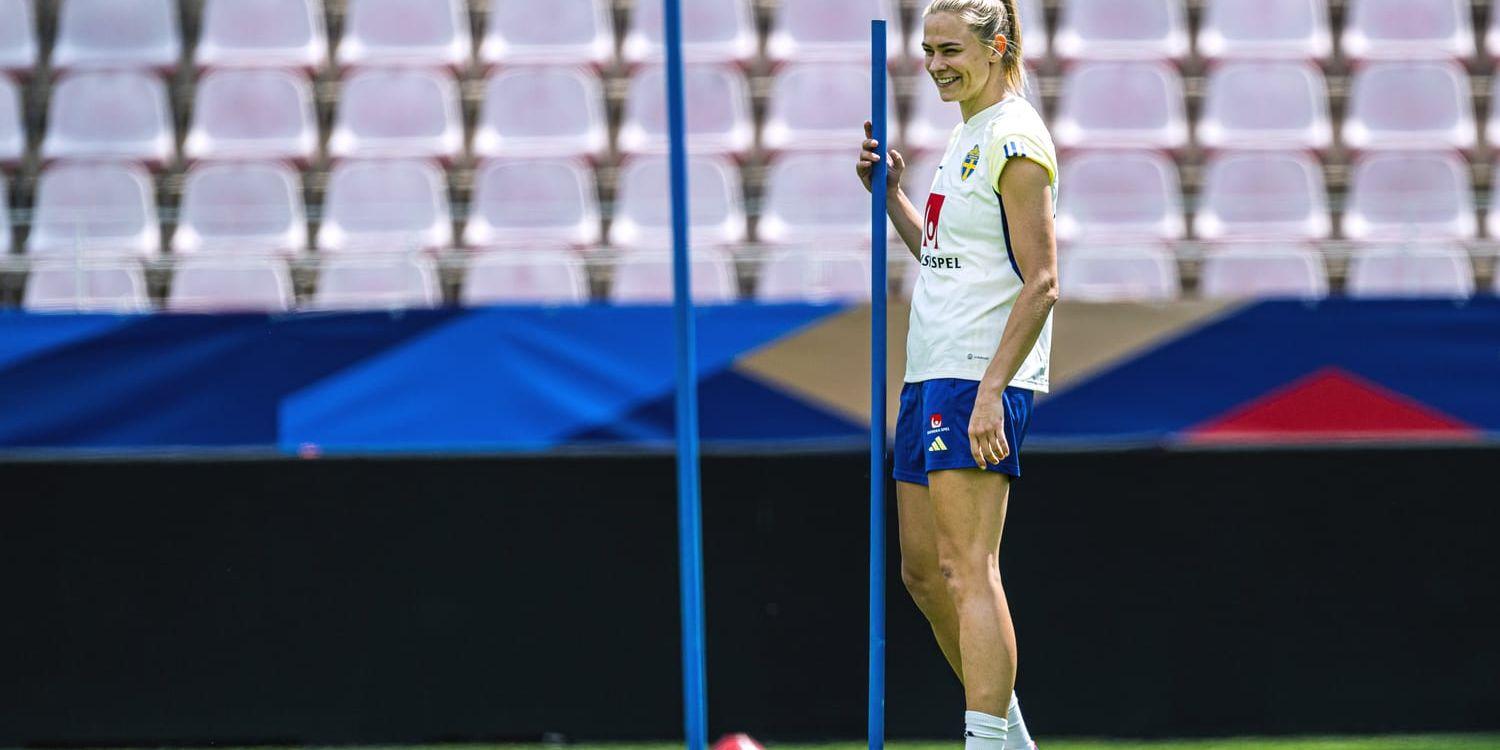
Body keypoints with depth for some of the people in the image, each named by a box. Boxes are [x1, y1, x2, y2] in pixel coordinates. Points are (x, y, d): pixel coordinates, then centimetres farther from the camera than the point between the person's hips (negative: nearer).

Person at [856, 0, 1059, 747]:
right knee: (923, 570, 12)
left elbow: (1041, 283, -16)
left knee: (967, 568, -14)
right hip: (932, 376, 10)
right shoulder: (966, 134, 18)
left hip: (981, 378, -10)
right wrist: (890, 196, 14)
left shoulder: (1014, 141, -11)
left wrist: (990, 390, -22)